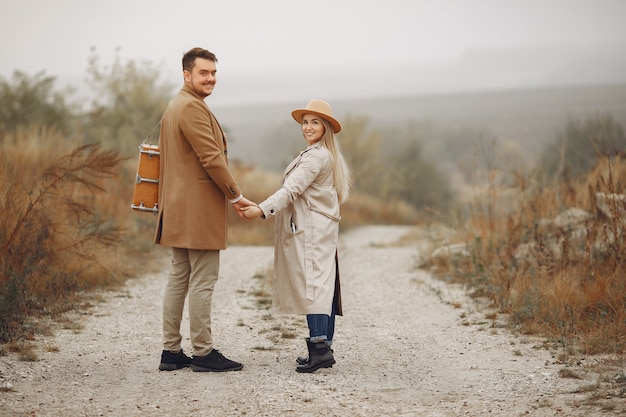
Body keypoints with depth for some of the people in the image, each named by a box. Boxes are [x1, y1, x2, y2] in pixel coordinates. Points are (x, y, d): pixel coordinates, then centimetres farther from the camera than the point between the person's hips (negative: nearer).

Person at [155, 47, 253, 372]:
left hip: (178, 209, 11)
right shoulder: (192, 107, -14)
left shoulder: (173, 107, 20)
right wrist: (236, 196, -11)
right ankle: (203, 353, -3)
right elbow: (211, 158, -19)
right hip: (199, 208, -11)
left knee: (178, 279, 11)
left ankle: (171, 352, 14)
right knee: (202, 281, -6)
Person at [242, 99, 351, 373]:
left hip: (312, 231, -10)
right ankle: (325, 349, 10)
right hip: (322, 229, 10)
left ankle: (320, 348, -20)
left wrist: (262, 209, -31)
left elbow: (292, 189, -23)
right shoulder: (327, 155, 19)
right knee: (323, 286, 8)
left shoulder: (317, 156, -13)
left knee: (311, 286, -14)